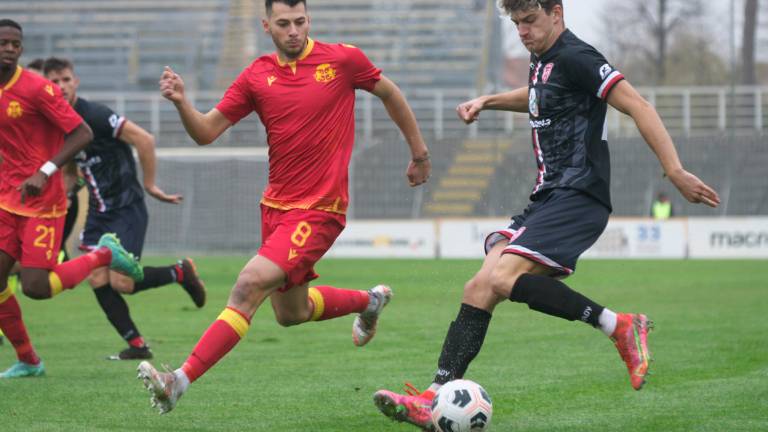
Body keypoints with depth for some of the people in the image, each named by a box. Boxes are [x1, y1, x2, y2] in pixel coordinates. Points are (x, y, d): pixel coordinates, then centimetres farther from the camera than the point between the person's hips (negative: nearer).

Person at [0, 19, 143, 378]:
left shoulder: (37, 89, -14)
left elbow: (82, 134, -16)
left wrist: (44, 172, -24)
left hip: (43, 202, -6)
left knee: (35, 288, -11)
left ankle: (104, 255, 14)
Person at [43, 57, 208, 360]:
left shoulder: (93, 115, -18)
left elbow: (144, 139, -21)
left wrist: (149, 185, -16)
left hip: (127, 209, -8)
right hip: (98, 212, 8)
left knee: (121, 283, -12)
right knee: (97, 280, -2)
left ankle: (180, 272, 13)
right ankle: (136, 345, 8)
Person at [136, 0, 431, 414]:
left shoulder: (343, 59, -6)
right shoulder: (256, 76, 2)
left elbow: (389, 93, 11)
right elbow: (206, 131, 0)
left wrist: (420, 153, 18)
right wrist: (181, 103, -21)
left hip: (319, 209, -6)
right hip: (275, 205, 6)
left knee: (249, 286, -22)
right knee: (290, 313, 19)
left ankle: (180, 382, -24)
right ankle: (369, 301, 48)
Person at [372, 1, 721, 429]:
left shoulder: (575, 57, -11)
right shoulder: (543, 60, 18)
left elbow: (639, 107, -18)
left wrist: (675, 172, -24)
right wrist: (488, 101, 32)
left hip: (577, 197, -9)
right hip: (548, 198, 9)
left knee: (503, 278, -26)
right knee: (480, 288, -5)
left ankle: (617, 325, -19)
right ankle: (437, 397, -10)